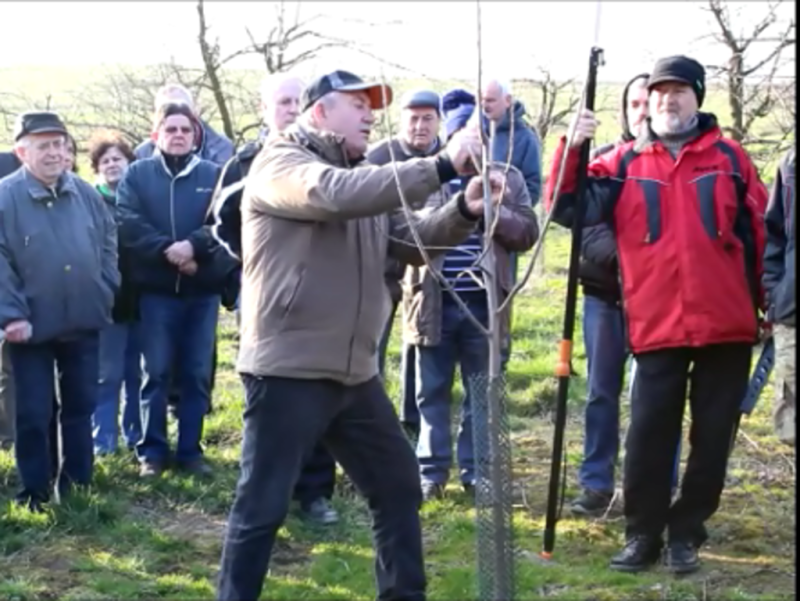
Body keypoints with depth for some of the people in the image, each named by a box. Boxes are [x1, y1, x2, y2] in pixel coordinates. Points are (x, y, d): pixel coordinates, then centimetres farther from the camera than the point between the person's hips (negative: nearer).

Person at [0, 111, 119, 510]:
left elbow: (108, 242, 14)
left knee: (81, 408, 13)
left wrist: (106, 291, 6)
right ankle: (35, 494, 16)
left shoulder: (85, 193, 3)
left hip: (83, 322, 4)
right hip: (32, 326, -4)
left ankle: (77, 488, 26)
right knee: (34, 415, 4)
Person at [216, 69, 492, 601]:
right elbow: (341, 194, -28)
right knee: (262, 507, -2)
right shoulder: (281, 163, -9)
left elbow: (413, 242, 12)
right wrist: (442, 166, -28)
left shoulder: (366, 179, 18)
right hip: (288, 370, -8)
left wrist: (464, 210, -8)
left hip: (354, 373, 9)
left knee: (399, 486, 16)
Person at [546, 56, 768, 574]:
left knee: (712, 435, 6)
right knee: (649, 433, 0)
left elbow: (759, 234, 10)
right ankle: (643, 534, 14)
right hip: (658, 326, 0)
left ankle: (686, 533, 19)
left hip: (727, 325, 1)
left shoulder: (730, 157, 6)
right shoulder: (624, 163, 5)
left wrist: (768, 305, 9)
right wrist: (573, 149, -20)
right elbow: (569, 210, -6)